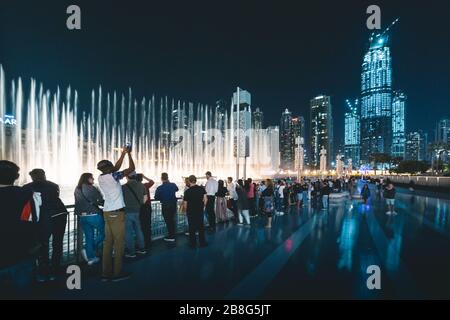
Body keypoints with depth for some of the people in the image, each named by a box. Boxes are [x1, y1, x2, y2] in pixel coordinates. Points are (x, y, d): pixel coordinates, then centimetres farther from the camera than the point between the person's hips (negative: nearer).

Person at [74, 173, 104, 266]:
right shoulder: (91, 188, -11)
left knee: (89, 237, 12)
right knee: (103, 233, 8)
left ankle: (91, 257, 16)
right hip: (93, 215, -7)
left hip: (82, 216, 7)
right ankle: (87, 250, -2)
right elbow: (100, 200, -7)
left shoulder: (77, 190, 8)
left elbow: (79, 203, 15)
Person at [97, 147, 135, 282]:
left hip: (107, 212, 8)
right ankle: (117, 273, 4)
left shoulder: (101, 178, 8)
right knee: (119, 242, -1)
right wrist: (129, 154, 4)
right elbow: (131, 168, -7)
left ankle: (106, 272, 14)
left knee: (108, 242, 9)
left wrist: (123, 154, 25)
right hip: (116, 213, -8)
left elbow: (116, 167, 22)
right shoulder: (113, 176, -13)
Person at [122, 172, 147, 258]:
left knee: (129, 232, 5)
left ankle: (131, 252, 12)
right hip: (138, 211, 5)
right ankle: (141, 248, 26)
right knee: (138, 230, 17)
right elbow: (145, 198, 9)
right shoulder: (141, 186, 1)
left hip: (128, 212, -5)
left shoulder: (124, 187, -15)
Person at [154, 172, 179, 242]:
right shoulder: (173, 185, -3)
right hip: (173, 205, 5)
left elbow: (156, 198, -9)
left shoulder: (159, 188, -17)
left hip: (165, 206, -4)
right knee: (172, 220, 18)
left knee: (168, 221, 6)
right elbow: (177, 189, 20)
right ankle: (173, 235, 27)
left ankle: (171, 237, 10)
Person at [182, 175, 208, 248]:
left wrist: (186, 211, 9)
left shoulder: (187, 191, -11)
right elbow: (205, 199, -3)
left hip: (191, 212, -2)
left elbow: (185, 204, -7)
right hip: (200, 211, 2)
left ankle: (193, 244, 15)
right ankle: (202, 242, 19)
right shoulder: (202, 189, -5)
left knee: (192, 228, 8)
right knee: (201, 226, 13)